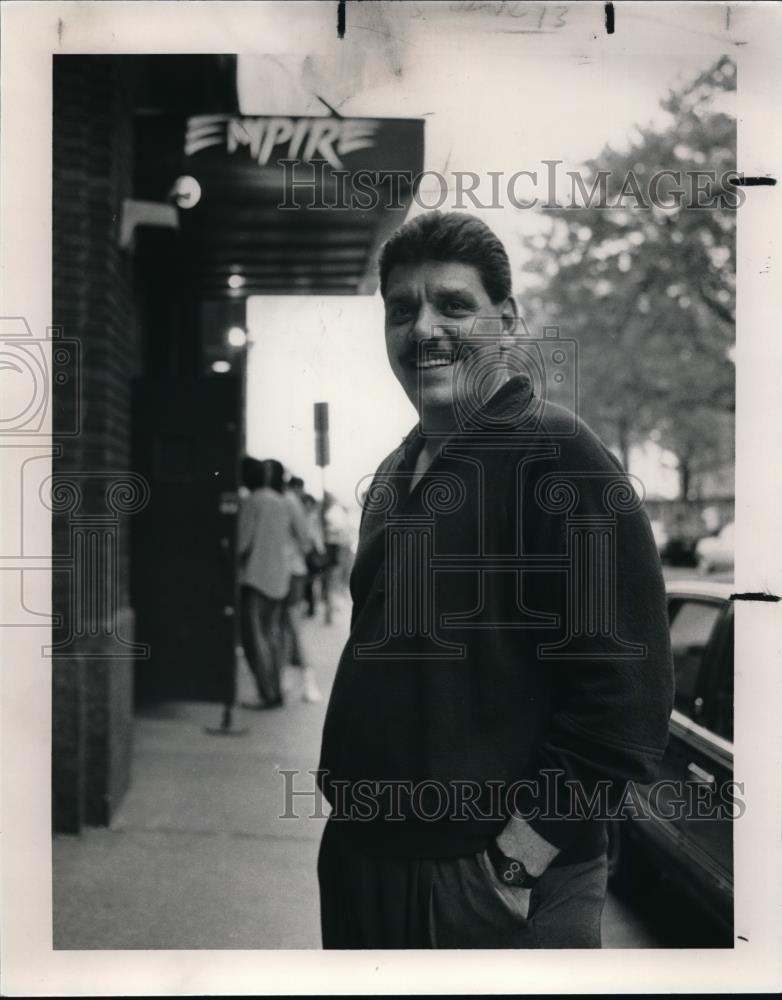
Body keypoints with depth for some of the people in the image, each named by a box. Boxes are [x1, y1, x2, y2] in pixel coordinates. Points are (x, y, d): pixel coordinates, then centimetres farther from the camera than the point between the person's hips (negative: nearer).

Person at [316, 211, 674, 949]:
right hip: (360, 863, 7)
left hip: (496, 892, -7)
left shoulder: (558, 458, -13)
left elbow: (625, 698, -19)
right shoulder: (396, 472, 10)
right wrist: (351, 814, 13)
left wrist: (517, 861, -19)